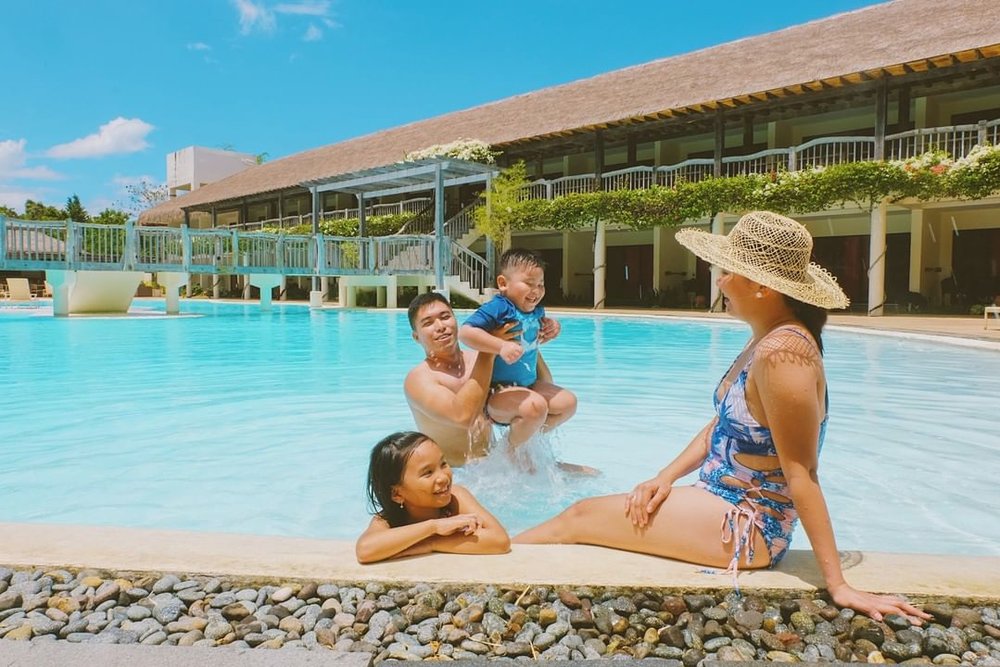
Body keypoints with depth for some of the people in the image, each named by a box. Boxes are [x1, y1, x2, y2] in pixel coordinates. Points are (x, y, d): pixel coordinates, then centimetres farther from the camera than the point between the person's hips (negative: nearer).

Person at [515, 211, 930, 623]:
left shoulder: (782, 351, -25)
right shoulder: (765, 341, 5)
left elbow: (800, 472, -24)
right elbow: (721, 425, 11)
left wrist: (837, 585, -19)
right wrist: (667, 478, 2)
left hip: (745, 524, -9)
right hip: (729, 505, 9)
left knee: (580, 517, 0)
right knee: (586, 513, 13)